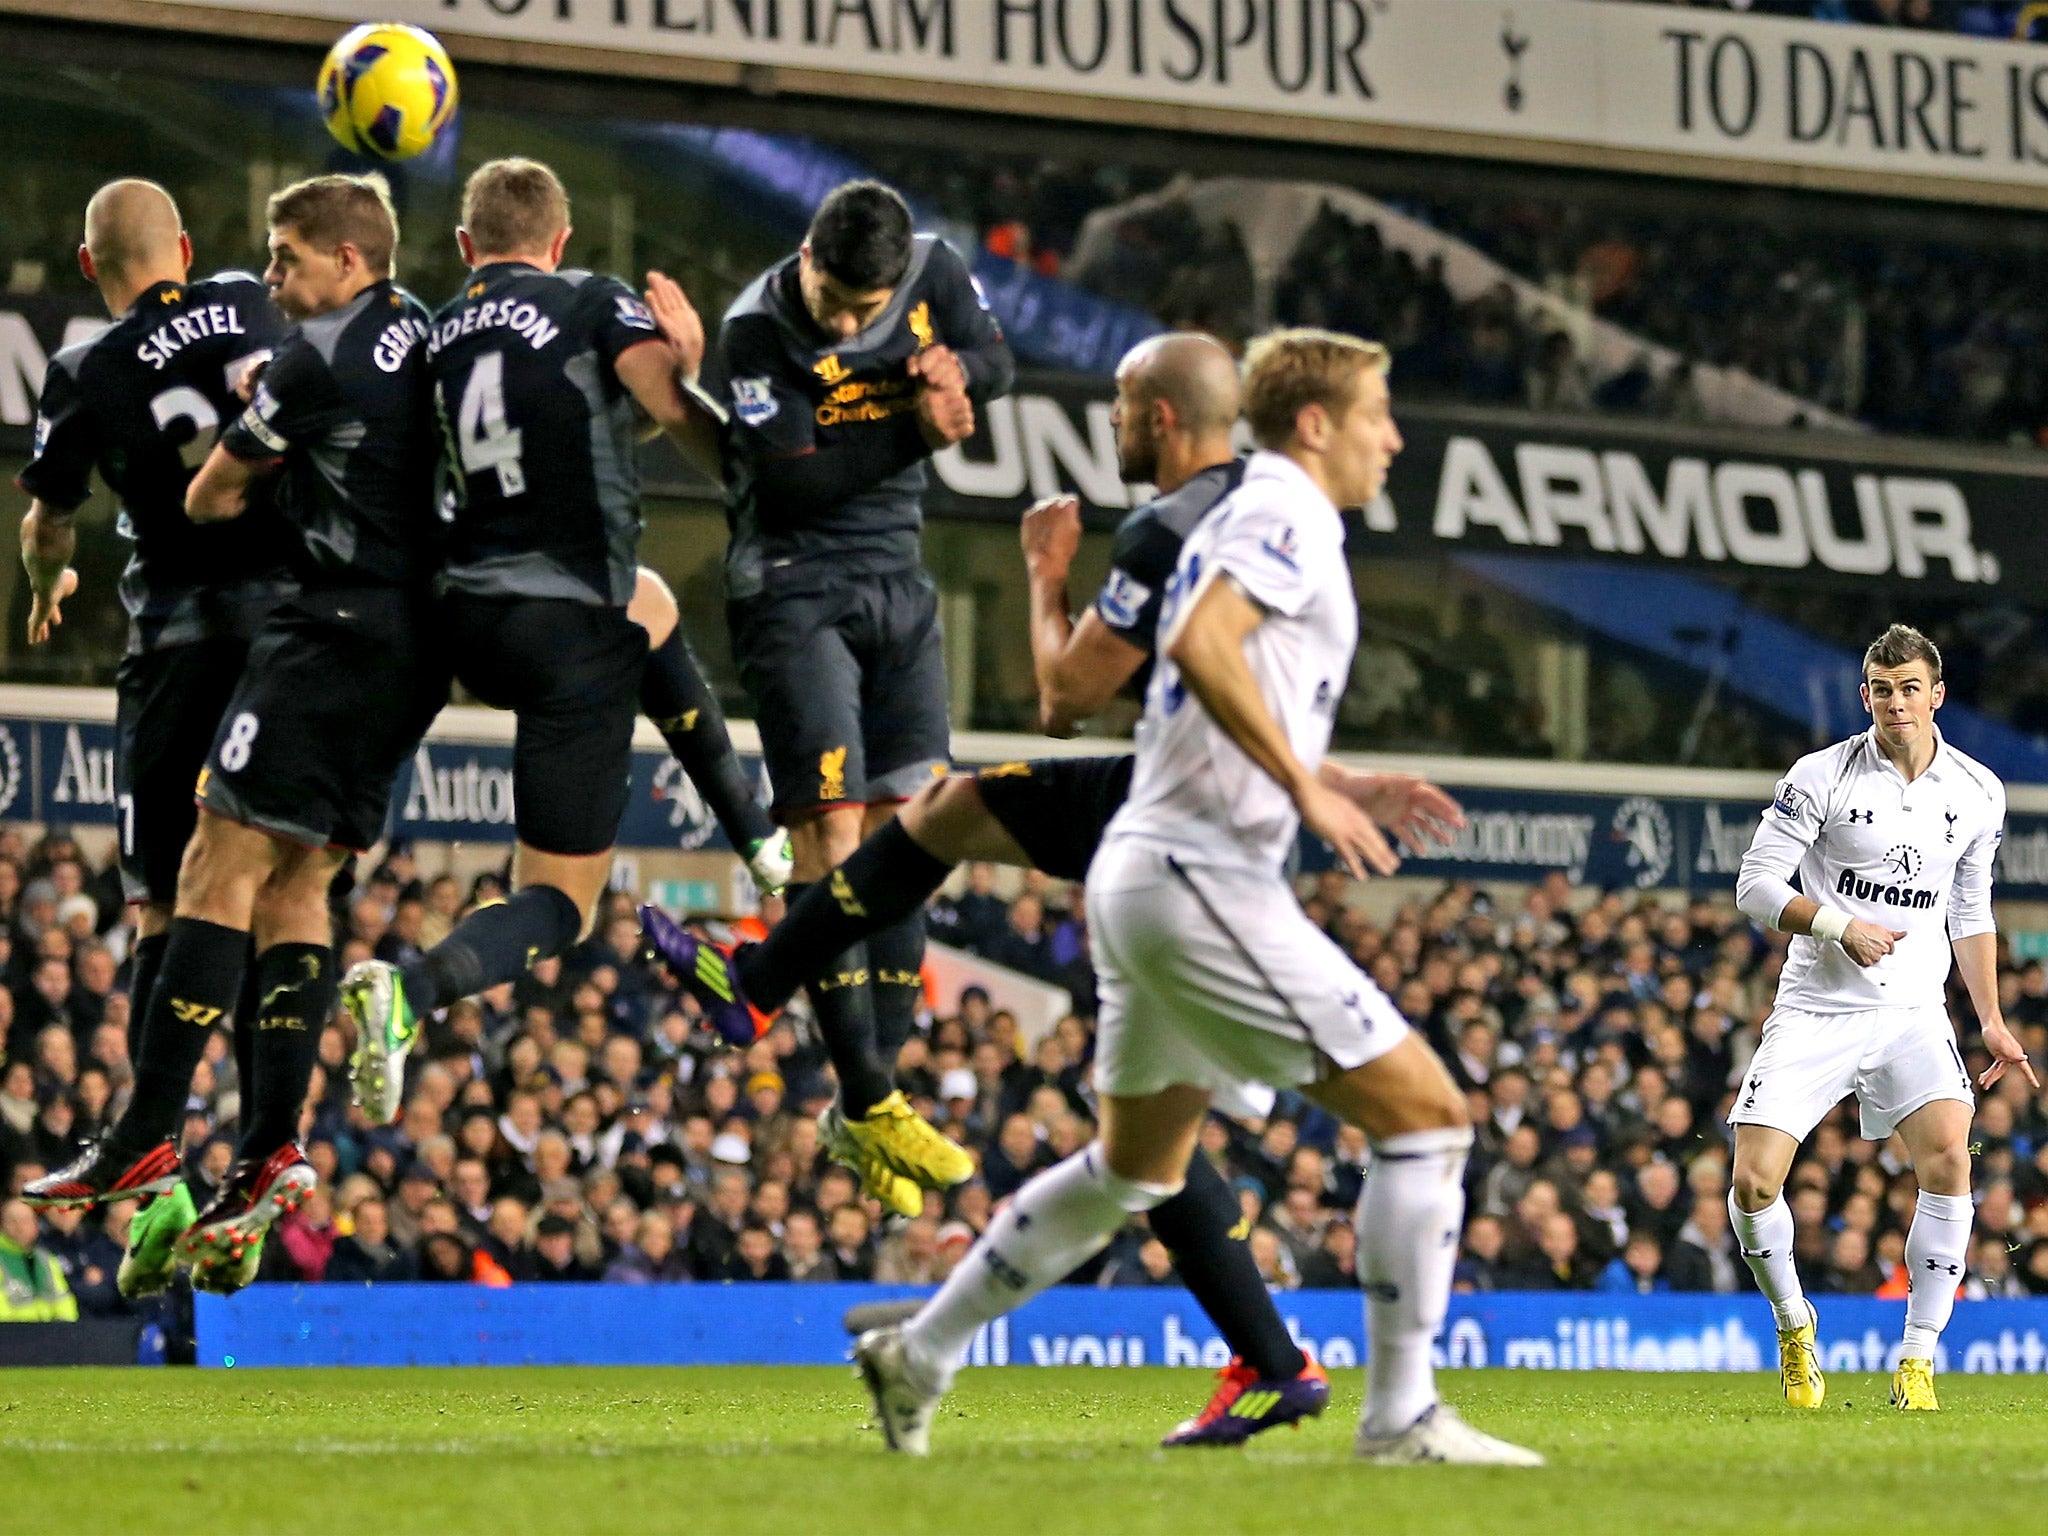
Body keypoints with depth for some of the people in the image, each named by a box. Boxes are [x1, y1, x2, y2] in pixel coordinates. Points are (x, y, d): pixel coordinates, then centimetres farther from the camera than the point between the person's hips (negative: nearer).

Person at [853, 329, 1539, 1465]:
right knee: (1425, 1114, -9)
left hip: (1142, 871, 10)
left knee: (1135, 1169, 23)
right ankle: (1401, 1416, -9)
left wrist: (1348, 791, 21)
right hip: (1205, 878, -10)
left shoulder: (1242, 519, 21)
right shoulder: (1287, 516, -9)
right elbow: (1201, 644, -26)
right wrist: (1307, 788, -24)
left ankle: (918, 1357, 28)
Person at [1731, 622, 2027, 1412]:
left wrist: (1992, 1022, 11)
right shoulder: (1822, 776, -6)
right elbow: (1756, 883, -5)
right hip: (1815, 1010, -1)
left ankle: (1917, 1362, -12)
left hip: (1913, 1012, 2)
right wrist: (1839, 925, -19)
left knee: (1948, 1156, -23)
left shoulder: (1978, 792, 5)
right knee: (1753, 1183, -12)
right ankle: (1793, 1325, 17)